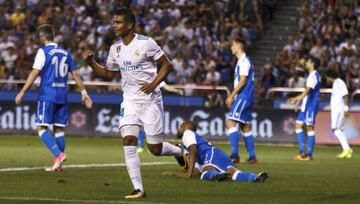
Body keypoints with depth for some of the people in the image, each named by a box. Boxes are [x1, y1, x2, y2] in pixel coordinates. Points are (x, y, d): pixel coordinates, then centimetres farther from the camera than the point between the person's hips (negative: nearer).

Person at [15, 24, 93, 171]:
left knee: (41, 127, -4)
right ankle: (58, 164, 10)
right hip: (62, 95, 6)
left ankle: (59, 154, -21)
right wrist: (84, 93, 19)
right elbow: (75, 74, 14)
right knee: (59, 128, 10)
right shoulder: (65, 53, 13)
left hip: (47, 94, -6)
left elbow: (35, 73, -13)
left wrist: (22, 92, -12)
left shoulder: (43, 52, -6)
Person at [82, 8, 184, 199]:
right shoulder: (115, 48, 6)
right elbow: (107, 73, 17)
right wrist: (91, 62, 1)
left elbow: (166, 65, -6)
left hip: (150, 100, -5)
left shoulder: (146, 43, -12)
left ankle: (179, 151, 34)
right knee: (128, 142, -11)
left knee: (155, 149, 0)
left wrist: (153, 84, -18)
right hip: (129, 101, 5)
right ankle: (138, 189, -7)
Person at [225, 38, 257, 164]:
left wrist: (232, 95, -16)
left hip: (243, 97, -10)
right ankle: (252, 157, 13)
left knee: (230, 122, -17)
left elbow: (243, 81, -18)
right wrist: (232, 97, 19)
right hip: (244, 98, 10)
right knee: (246, 127, 11)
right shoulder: (242, 61, 19)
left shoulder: (244, 61, -11)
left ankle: (235, 155, -23)